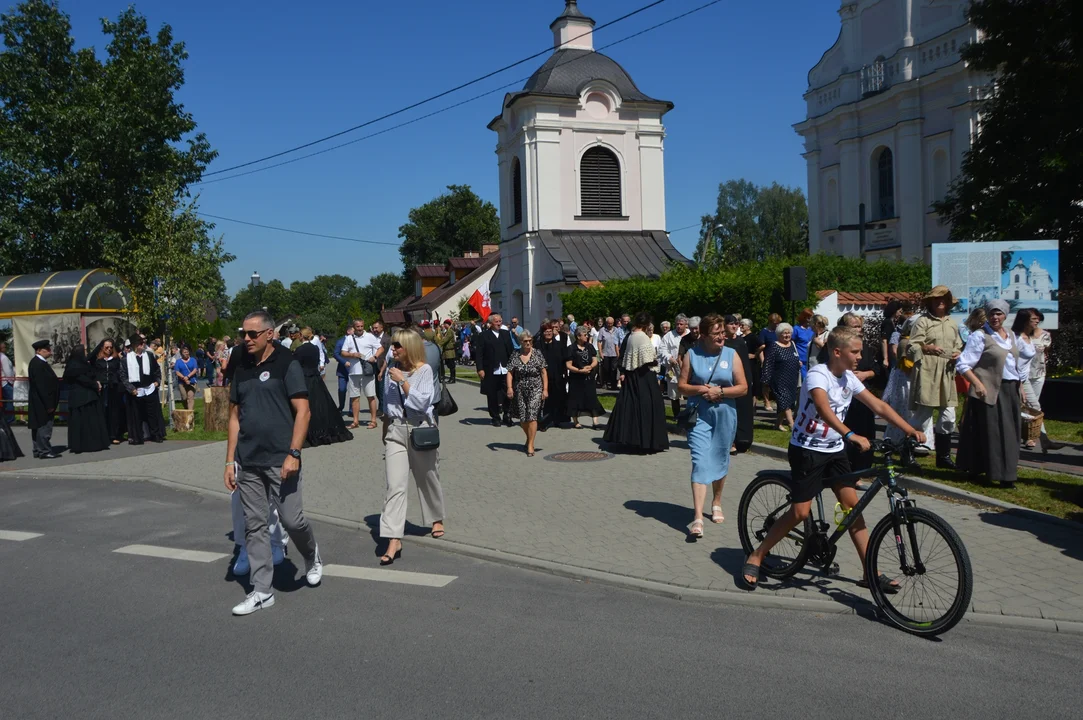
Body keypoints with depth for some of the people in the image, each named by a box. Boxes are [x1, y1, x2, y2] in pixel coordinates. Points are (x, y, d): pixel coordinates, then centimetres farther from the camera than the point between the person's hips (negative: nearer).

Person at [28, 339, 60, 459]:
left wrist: (50, 403, 16)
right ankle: (45, 451, 0)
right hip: (42, 402, -10)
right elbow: (41, 386, -22)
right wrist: (48, 404, -20)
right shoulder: (38, 364, -19)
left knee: (39, 426, 14)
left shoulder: (39, 362, 11)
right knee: (44, 426, -4)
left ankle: (39, 450, 21)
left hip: (41, 403, 10)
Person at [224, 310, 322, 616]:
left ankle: (312, 558, 28)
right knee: (254, 525, 7)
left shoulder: (286, 364, -5)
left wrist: (293, 454, -18)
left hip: (280, 461, -5)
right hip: (248, 463, 5)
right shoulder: (242, 370, 11)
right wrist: (230, 461, 9)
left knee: (291, 520, -4)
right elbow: (235, 417, 15)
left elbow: (302, 411, -10)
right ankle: (261, 591, 15)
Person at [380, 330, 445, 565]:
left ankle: (436, 519, 41)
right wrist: (385, 431, 21)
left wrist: (402, 381, -18)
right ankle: (394, 540, -12)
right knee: (394, 486, -9)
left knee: (428, 479, 15)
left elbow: (421, 402, -17)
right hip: (396, 431, 3)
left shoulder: (424, 370, -8)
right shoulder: (392, 368, 7)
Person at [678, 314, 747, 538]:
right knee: (700, 463, -11)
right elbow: (682, 386, 2)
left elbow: (743, 388, -1)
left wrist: (720, 391, -14)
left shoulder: (731, 354, 2)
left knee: (720, 460, 14)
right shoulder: (692, 354, 1)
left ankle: (716, 503, 37)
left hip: (725, 415, 2)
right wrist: (701, 389, -16)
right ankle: (697, 517, -15)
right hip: (699, 415, -2)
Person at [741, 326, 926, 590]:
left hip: (834, 450, 7)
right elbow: (823, 409, -38)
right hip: (807, 450, -7)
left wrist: (910, 430, -5)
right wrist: (851, 435, -51)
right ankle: (755, 558, 6)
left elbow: (879, 405, 4)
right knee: (800, 512, -8)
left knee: (852, 505, 1)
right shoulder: (818, 375, -20)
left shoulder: (848, 378, 4)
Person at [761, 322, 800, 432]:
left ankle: (780, 422, 21)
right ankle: (792, 424, -13)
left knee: (789, 401, 10)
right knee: (785, 402, -11)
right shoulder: (774, 347, -8)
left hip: (792, 380, 7)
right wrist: (767, 380, -14)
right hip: (779, 380, -7)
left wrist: (799, 363, 8)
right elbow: (768, 365, -11)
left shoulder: (793, 345, 12)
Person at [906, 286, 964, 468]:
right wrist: (927, 347, -24)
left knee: (948, 416, 7)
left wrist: (957, 354, 3)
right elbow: (911, 347, -6)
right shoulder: (923, 321, -1)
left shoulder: (953, 323, 17)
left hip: (947, 373, 6)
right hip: (927, 373, -6)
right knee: (923, 414, -7)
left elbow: (959, 347, 25)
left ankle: (943, 456, 19)